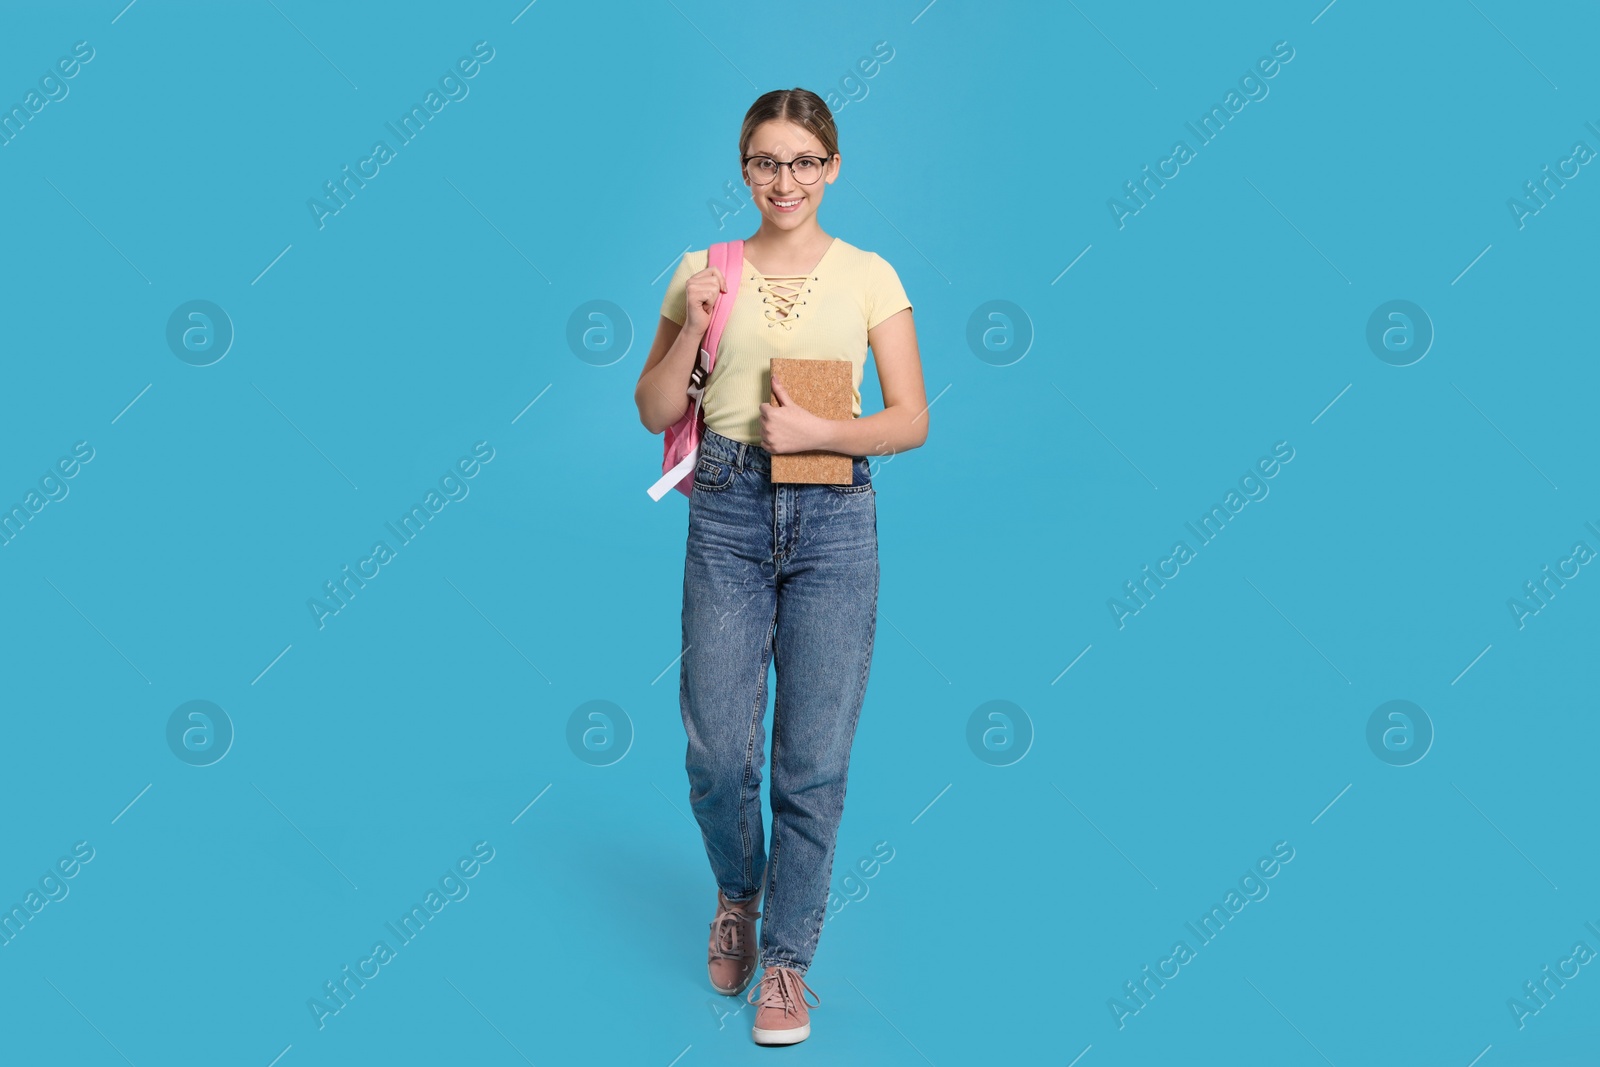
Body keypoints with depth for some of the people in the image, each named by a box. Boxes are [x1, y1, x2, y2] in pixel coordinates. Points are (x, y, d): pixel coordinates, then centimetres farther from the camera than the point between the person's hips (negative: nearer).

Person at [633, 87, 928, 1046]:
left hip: (834, 518, 0)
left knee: (815, 760, 2)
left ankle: (787, 956, 20)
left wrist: (818, 430, -14)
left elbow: (912, 420, 1)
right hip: (727, 510, 1)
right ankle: (739, 893, 34)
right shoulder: (705, 271, 6)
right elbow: (655, 413, 6)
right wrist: (692, 328, -10)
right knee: (719, 753, 1)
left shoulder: (869, 276, 4)